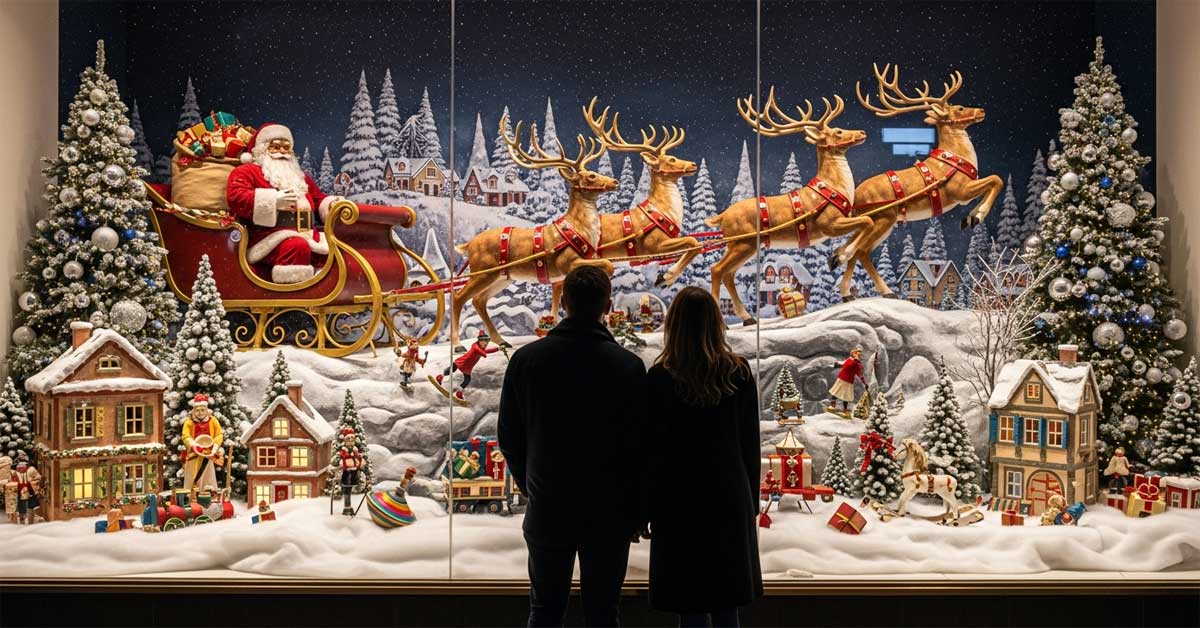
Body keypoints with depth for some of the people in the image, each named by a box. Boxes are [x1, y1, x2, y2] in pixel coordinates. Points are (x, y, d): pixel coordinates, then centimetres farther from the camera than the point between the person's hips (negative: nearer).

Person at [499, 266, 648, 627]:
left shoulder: (527, 359, -5)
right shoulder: (628, 366, -11)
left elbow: (509, 437, 2)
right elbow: (640, 446, -8)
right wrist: (639, 512, 4)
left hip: (547, 508, 2)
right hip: (608, 512, -1)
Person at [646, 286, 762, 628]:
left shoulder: (660, 378, -12)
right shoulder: (740, 373, -2)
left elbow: (651, 452, -8)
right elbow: (750, 444, 4)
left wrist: (644, 509, 2)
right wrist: (751, 499, 15)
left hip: (680, 504, -3)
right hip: (731, 500, 3)